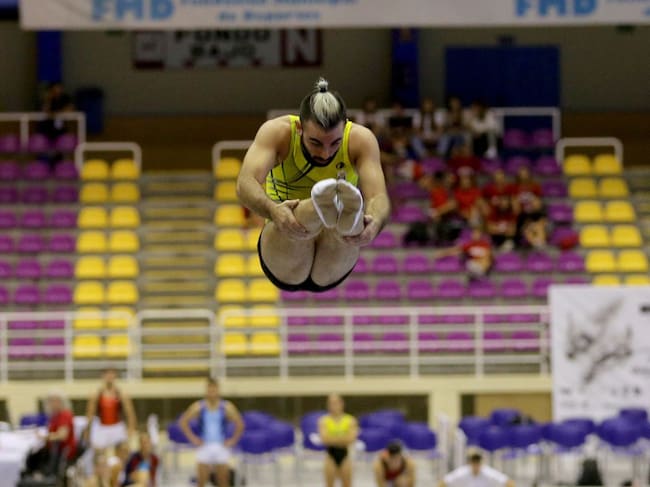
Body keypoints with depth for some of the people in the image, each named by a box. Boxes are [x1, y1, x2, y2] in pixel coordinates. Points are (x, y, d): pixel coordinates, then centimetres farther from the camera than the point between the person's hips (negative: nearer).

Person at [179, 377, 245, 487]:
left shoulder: (227, 407, 0)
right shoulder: (198, 407, -1)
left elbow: (240, 424, 6)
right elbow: (183, 422, 4)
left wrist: (233, 440, -1)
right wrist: (193, 439, -2)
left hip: (221, 446, 1)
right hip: (204, 447, -1)